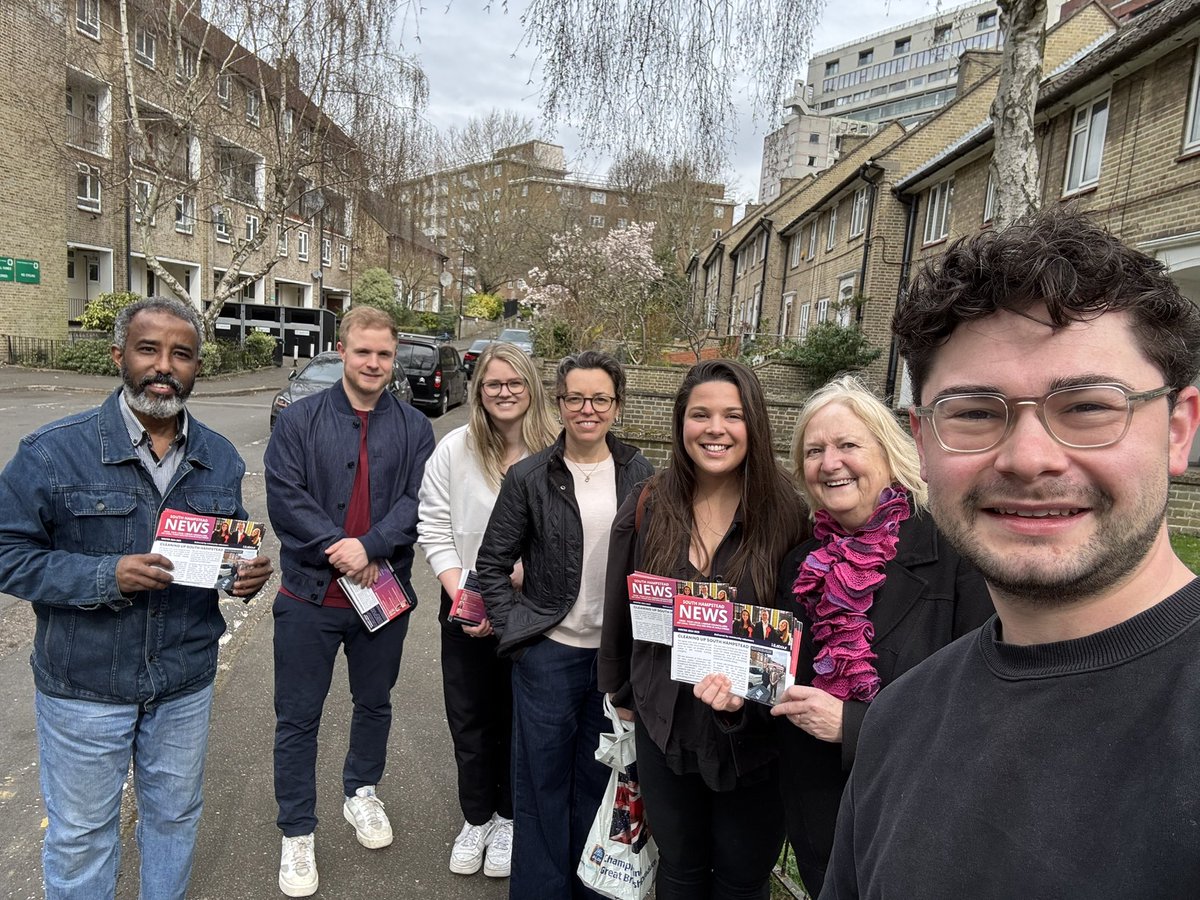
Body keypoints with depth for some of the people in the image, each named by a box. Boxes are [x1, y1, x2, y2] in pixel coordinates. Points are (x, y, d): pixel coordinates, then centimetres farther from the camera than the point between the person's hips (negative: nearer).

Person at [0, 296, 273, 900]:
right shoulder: (53, 451, -13)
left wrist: (247, 573, -13)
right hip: (84, 686, -3)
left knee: (175, 816, 23)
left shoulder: (220, 459, -1)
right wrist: (106, 577, -26)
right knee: (80, 831, 17)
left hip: (186, 683, 3)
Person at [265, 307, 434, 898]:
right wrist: (340, 552, -18)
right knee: (298, 717, 9)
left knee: (375, 703, 20)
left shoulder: (413, 428, 1)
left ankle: (361, 793, 45)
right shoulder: (299, 420, -3)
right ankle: (297, 833, 28)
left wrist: (369, 546, -22)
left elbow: (418, 501, -8)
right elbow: (284, 497, -11)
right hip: (309, 594, -1)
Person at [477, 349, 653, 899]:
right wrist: (516, 629, -7)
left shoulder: (640, 475, 0)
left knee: (598, 781, 18)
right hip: (548, 653, -2)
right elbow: (492, 564, -1)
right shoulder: (529, 477, -6)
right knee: (542, 781, 11)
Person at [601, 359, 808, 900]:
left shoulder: (784, 514, -15)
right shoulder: (646, 510, -6)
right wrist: (621, 693, 14)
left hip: (753, 733, -2)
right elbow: (620, 612, 6)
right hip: (664, 727, 3)